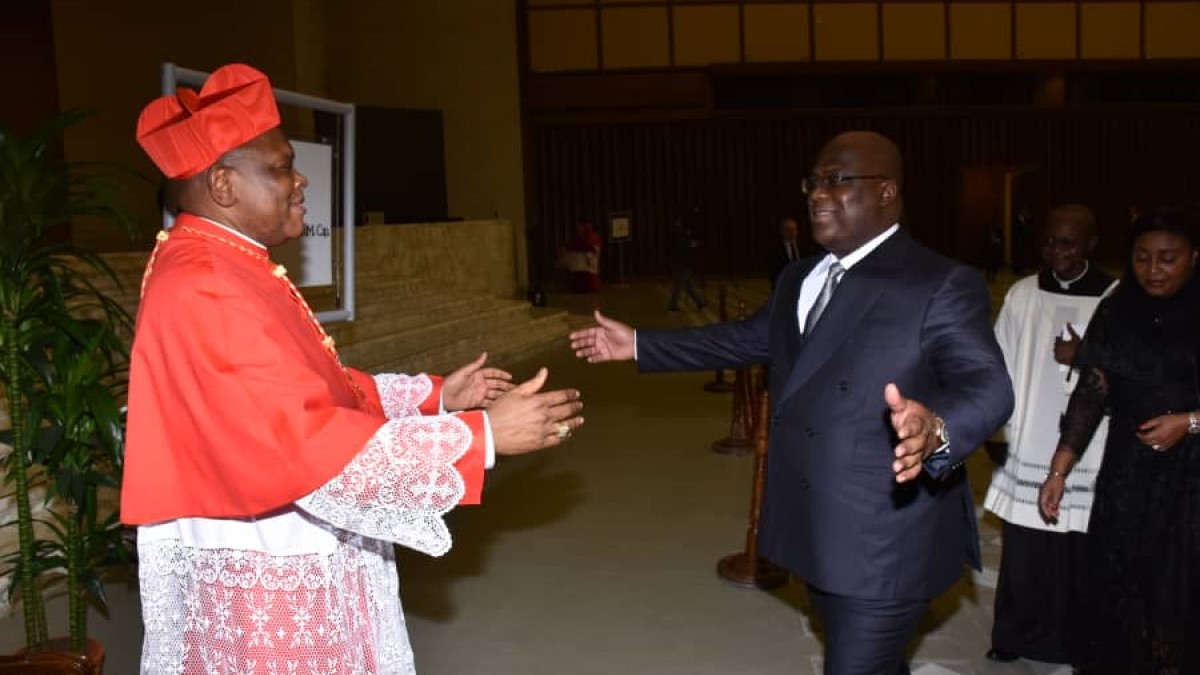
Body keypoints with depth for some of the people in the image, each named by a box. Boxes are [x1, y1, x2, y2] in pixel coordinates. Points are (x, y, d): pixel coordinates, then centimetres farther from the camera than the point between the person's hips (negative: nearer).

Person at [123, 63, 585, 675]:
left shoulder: (227, 271, 8)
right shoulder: (202, 294, -25)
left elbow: (313, 390, 16)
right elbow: (310, 445, -31)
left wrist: (433, 394, 12)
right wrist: (481, 435, -28)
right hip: (264, 580, -10)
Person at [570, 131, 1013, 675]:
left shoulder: (941, 284, -15)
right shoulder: (799, 280, 11)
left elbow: (987, 385, -25)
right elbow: (745, 339, 22)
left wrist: (936, 429, -48)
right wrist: (639, 344, 21)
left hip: (884, 542, -7)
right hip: (816, 531, 8)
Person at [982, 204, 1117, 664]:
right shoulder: (1022, 295, 2)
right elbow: (1001, 366, 6)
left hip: (1086, 449, -2)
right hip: (1029, 444, 2)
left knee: (1078, 553, 5)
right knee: (1022, 552, 8)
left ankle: (1076, 641, 22)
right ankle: (1015, 636, 24)